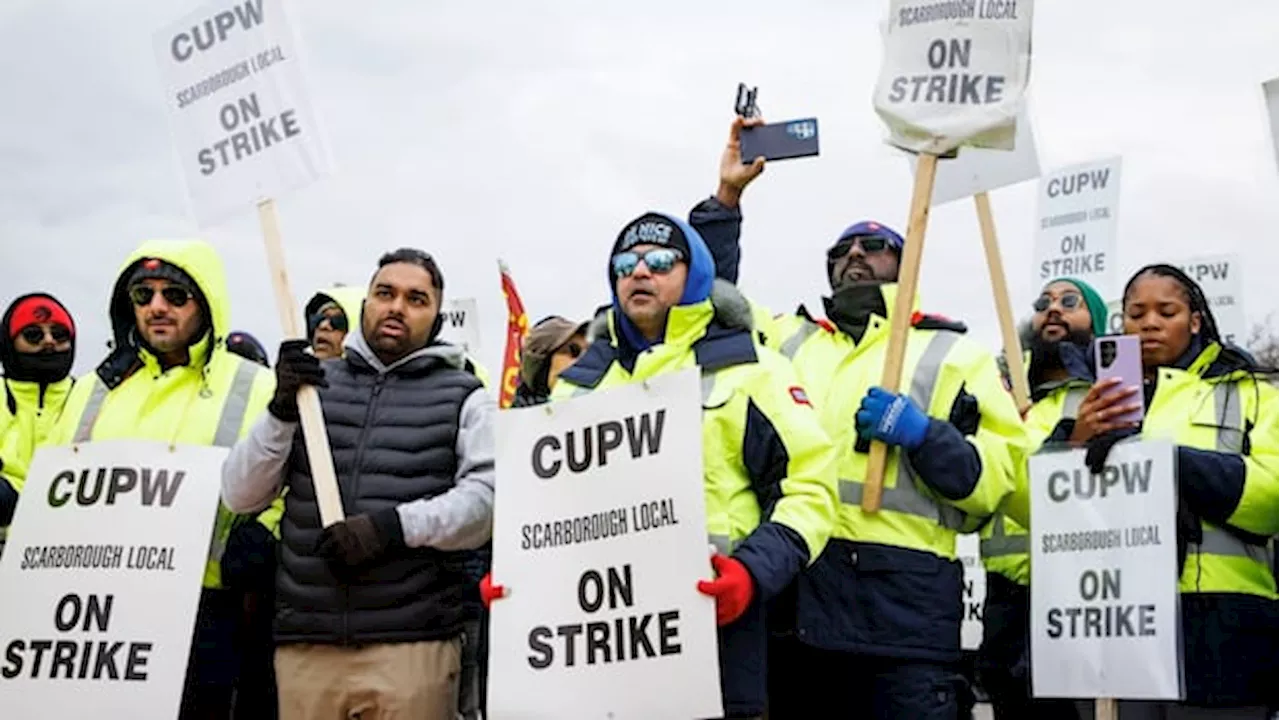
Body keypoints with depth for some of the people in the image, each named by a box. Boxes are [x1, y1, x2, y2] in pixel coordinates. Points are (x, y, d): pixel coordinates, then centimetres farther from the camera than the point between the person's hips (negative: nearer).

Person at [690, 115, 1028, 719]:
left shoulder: (954, 353, 14)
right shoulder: (790, 338, 23)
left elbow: (1001, 478, 6)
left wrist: (923, 434, -11)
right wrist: (726, 197, 16)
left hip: (904, 597, -3)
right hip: (791, 586, 3)